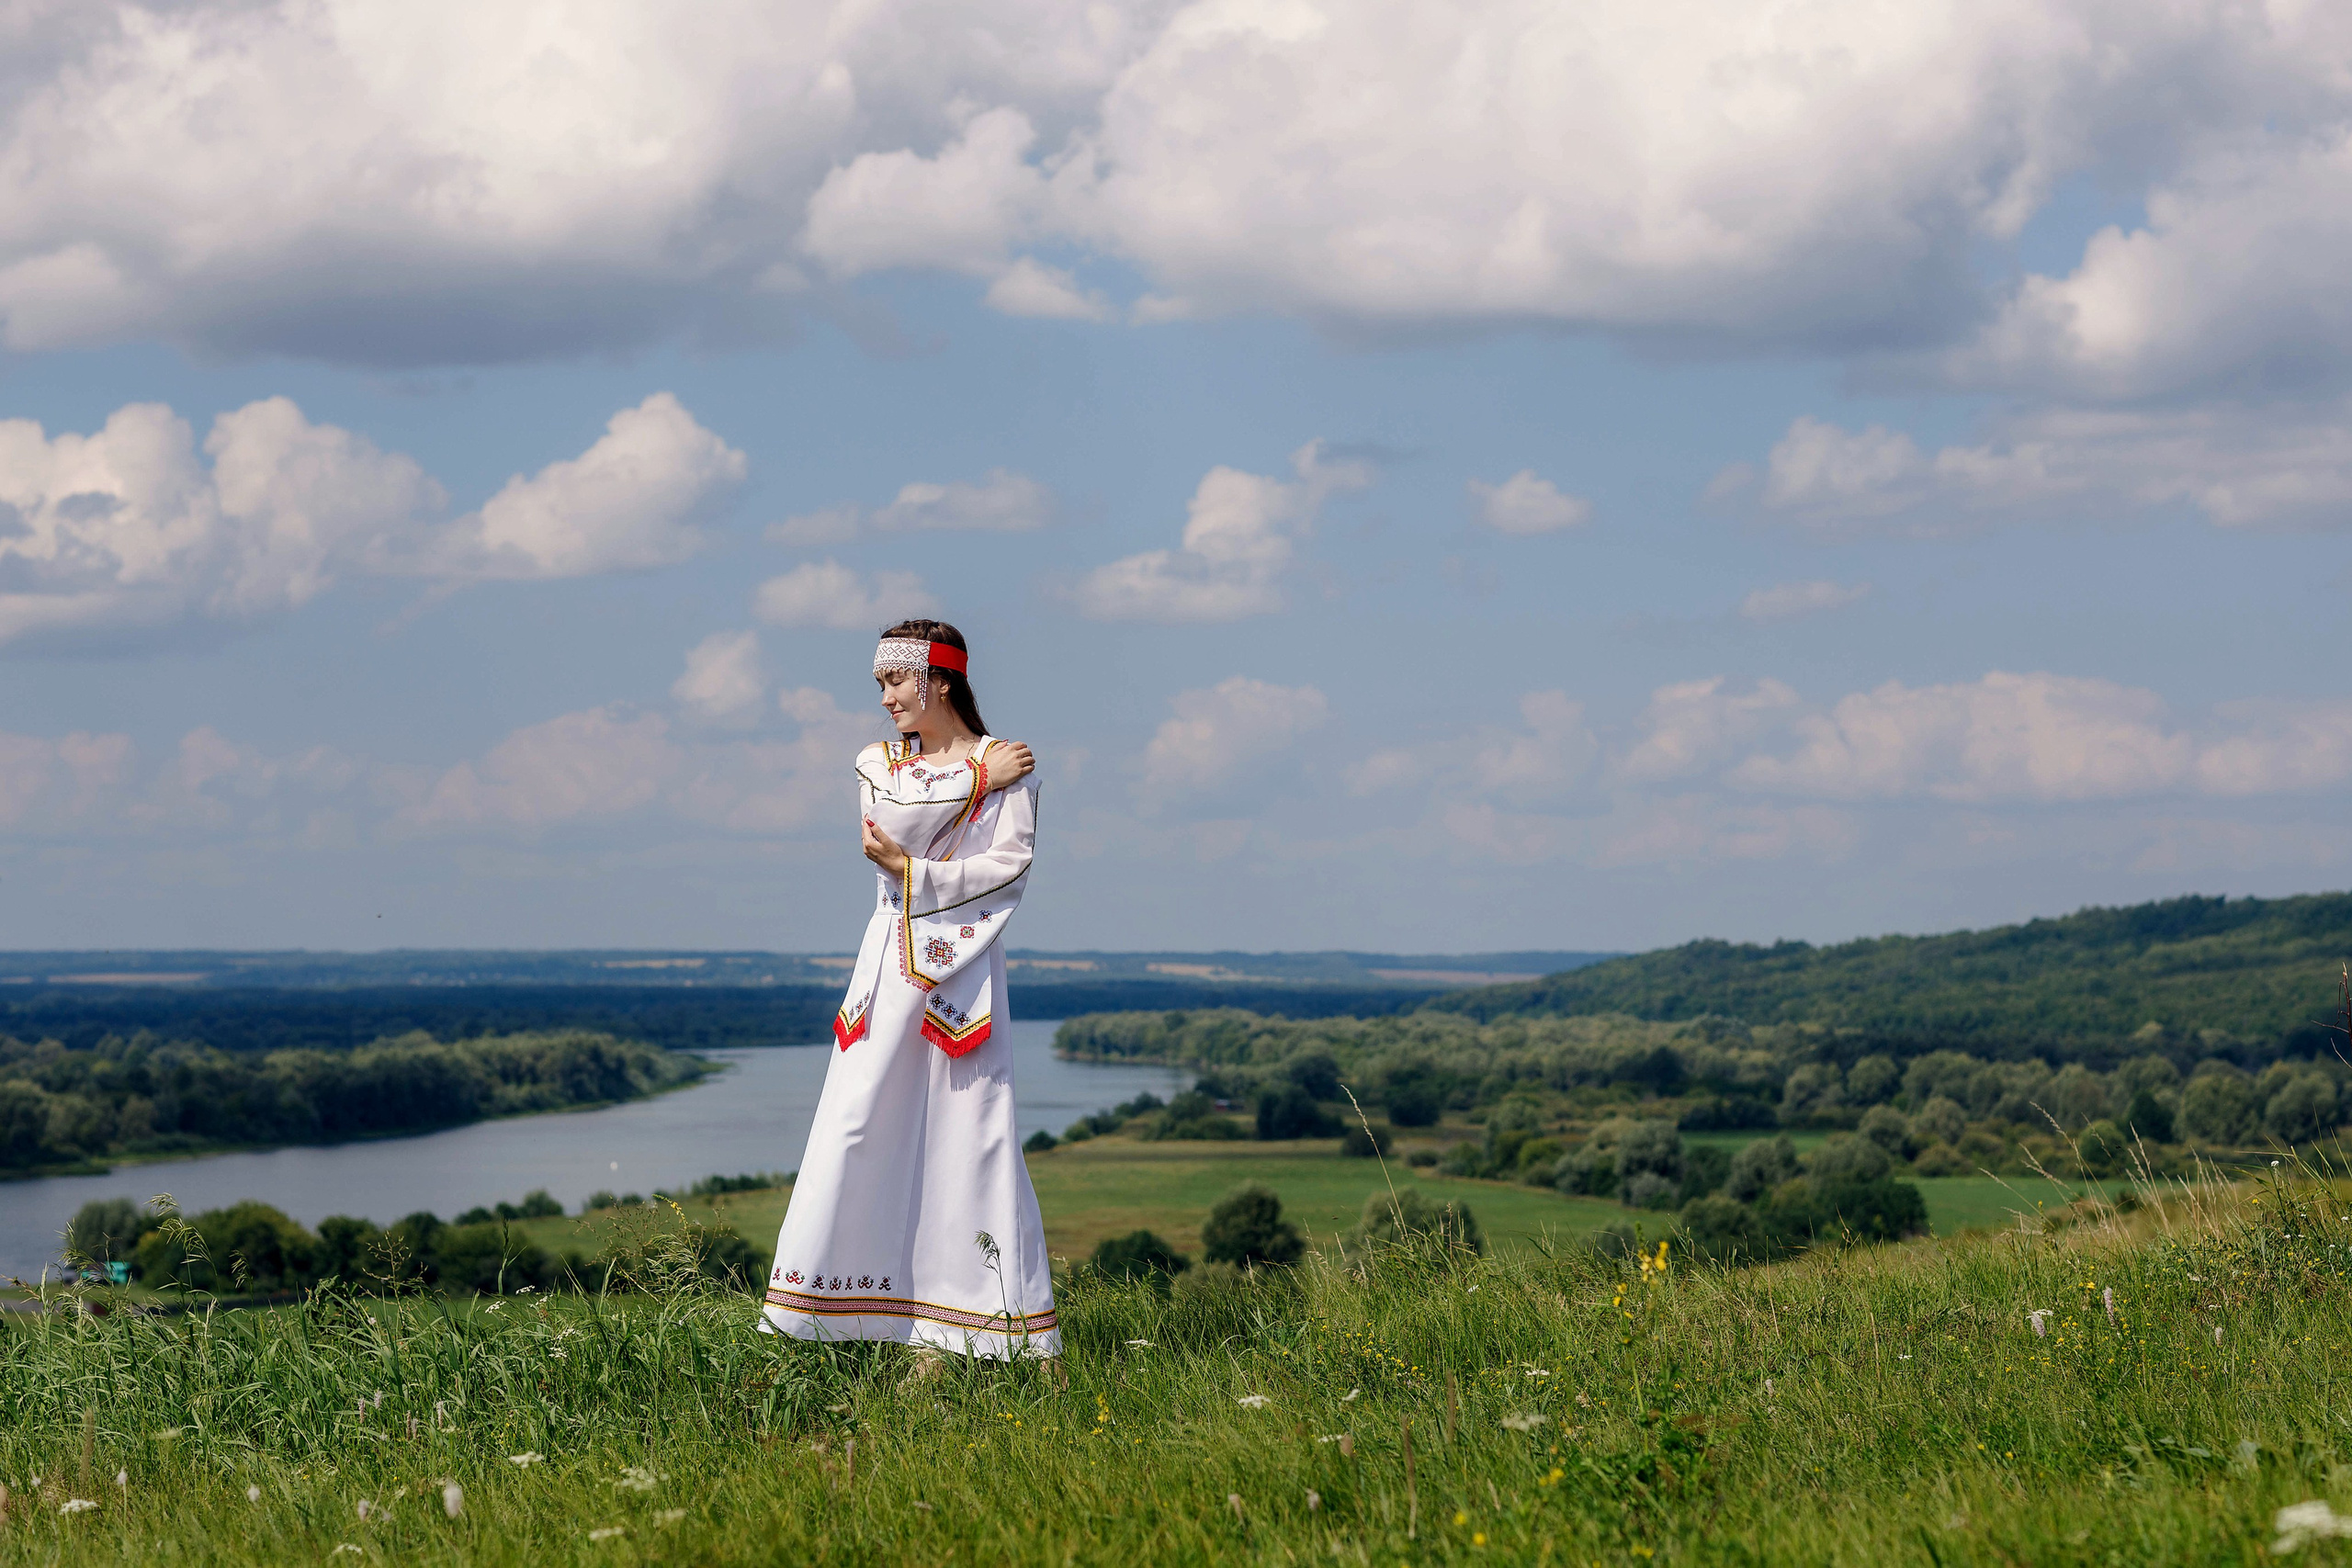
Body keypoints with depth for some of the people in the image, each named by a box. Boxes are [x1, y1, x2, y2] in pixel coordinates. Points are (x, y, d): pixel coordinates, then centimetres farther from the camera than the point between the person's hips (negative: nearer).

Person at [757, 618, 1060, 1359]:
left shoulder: (1010, 768, 2)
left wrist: (910, 871, -12)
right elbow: (897, 816, -6)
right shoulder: (877, 762, 15)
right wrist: (976, 778, -8)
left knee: (968, 1131, -6)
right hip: (890, 963, 4)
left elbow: (1010, 866, -9)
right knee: (857, 1123, -3)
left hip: (965, 962, -3)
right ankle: (808, 1317, 0)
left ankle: (994, 1316, -1)